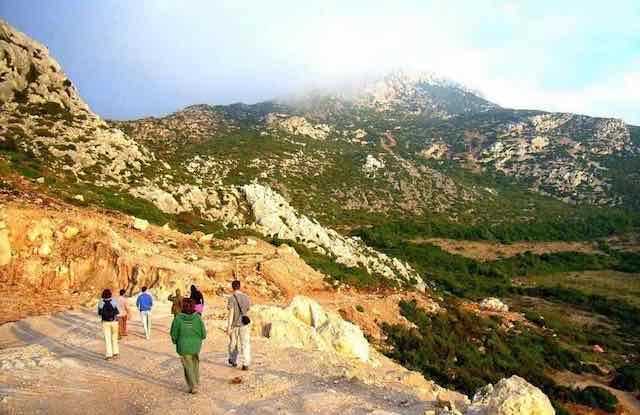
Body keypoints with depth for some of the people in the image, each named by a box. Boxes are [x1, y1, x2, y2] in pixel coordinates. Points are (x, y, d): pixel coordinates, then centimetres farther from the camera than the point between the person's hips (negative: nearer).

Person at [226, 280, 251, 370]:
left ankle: (234, 361, 33)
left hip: (234, 324, -2)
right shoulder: (246, 297, -2)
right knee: (245, 344, 3)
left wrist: (228, 327, -14)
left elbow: (231, 313, -17)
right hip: (244, 324, 2)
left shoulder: (231, 298, -13)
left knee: (233, 343, 17)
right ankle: (246, 364, -5)